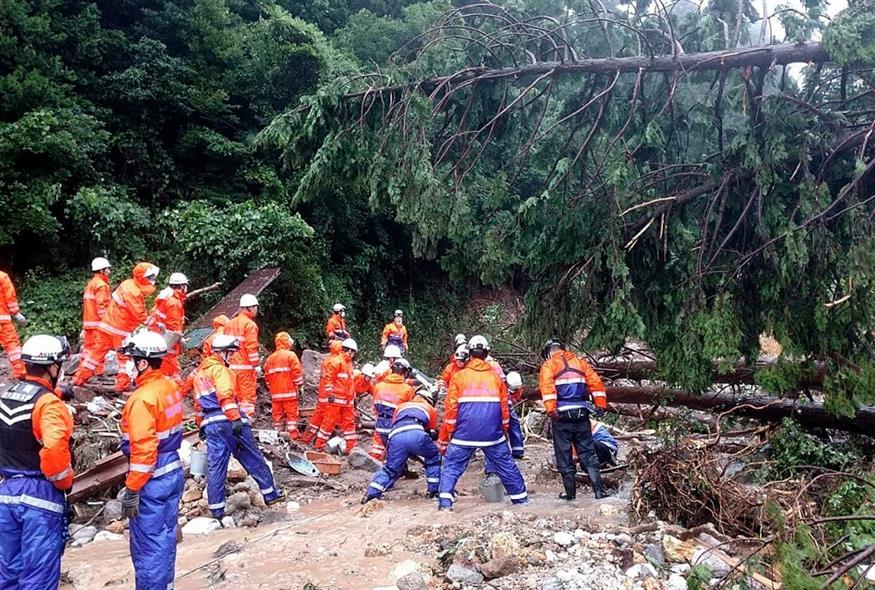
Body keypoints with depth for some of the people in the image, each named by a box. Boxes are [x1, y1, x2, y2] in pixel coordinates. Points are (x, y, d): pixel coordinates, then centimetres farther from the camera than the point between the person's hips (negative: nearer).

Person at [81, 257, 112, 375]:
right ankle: (99, 372, -6)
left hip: (88, 322, 10)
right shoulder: (101, 284, -10)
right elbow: (102, 306, -18)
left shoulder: (91, 284, 20)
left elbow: (89, 304, 20)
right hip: (98, 323, -10)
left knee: (88, 347, 12)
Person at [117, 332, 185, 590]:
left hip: (153, 481, -9)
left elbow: (143, 449, -24)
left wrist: (132, 490, -19)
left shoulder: (143, 397, -22)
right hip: (174, 472, 9)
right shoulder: (171, 386, 3)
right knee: (166, 536, 19)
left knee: (147, 544, 3)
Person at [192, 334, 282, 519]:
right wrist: (236, 418, -27)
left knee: (215, 466, 7)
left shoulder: (199, 373, 24)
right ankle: (270, 493, 9)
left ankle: (217, 509, 6)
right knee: (253, 459, 3)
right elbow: (226, 395, -20)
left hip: (209, 424, 8)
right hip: (227, 421, -8)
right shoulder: (219, 369, -5)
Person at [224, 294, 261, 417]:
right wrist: (256, 365, -10)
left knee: (234, 396, 13)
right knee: (248, 395, -3)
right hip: (246, 366, -7)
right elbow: (251, 347, -16)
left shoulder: (230, 324, 15)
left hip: (231, 366, 7)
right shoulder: (250, 324, -9)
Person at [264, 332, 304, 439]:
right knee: (292, 415, -1)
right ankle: (293, 437, -6)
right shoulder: (291, 355, -6)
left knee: (278, 415, 10)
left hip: (275, 394, 5)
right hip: (289, 392, -5)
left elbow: (267, 376, 10)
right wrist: (299, 385, -2)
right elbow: (297, 372, -12)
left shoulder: (270, 358, 10)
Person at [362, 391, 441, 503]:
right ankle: (433, 490, 22)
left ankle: (371, 493, 4)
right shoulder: (430, 409, 37)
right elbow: (432, 433, 39)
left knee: (390, 469, 17)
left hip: (396, 436, 3)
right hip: (416, 434, -2)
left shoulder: (401, 406, 43)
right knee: (434, 459, 24)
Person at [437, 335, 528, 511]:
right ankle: (521, 498, 22)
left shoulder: (460, 376, 1)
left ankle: (445, 502, -4)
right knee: (507, 466, 15)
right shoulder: (495, 377, 8)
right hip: (493, 433, 2)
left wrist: (447, 435, 7)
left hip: (465, 432, -2)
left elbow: (450, 408, -1)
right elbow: (504, 407, 11)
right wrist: (505, 431, 23)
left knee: (451, 465, 7)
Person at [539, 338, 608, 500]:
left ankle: (570, 493, 12)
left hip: (562, 415, -3)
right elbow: (595, 382, 6)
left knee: (564, 455, 7)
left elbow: (547, 386, -16)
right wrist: (601, 404, 2)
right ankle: (599, 491, 2)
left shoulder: (549, 365, 2)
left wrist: (551, 409, -22)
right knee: (588, 453, 8)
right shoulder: (579, 362, 15)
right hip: (581, 413, 4)